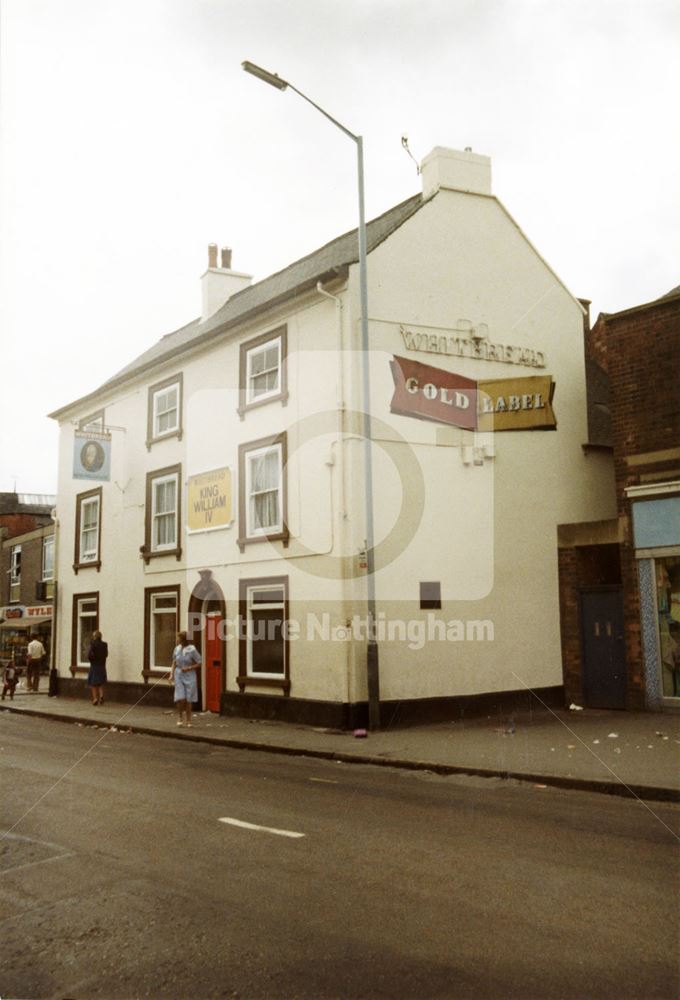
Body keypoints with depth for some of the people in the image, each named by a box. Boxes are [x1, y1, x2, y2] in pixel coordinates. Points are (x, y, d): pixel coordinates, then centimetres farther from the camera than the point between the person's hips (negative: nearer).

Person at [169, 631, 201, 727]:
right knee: (180, 698, -9)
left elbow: (199, 663, -5)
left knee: (188, 699, 2)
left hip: (189, 675, -2)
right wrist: (171, 675, 4)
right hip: (179, 675, 2)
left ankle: (189, 720, 16)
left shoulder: (192, 650, -11)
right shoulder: (177, 649, 2)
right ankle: (179, 716, 15)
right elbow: (174, 663, 12)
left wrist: (189, 668, -15)